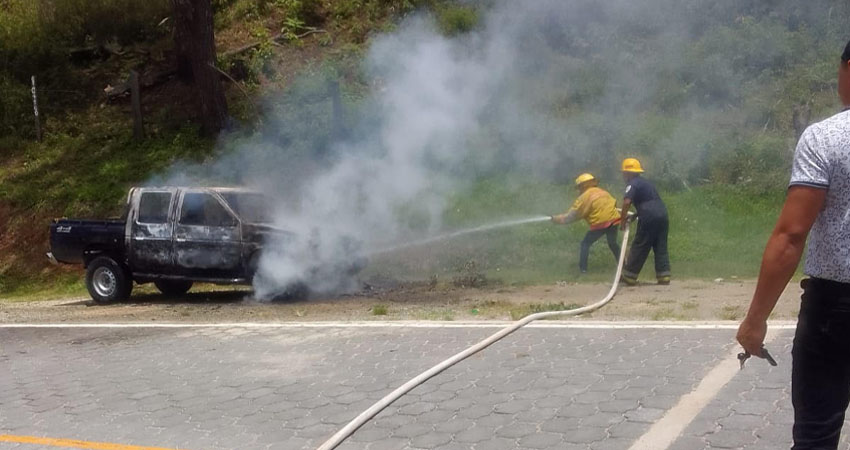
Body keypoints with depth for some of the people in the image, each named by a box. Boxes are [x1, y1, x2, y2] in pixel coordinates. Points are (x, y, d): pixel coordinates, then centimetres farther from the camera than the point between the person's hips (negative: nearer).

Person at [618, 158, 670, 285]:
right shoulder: (645, 182, 24)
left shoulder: (632, 184, -3)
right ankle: (664, 277, 7)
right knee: (661, 247, 10)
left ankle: (629, 277, 6)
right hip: (662, 214, 8)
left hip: (649, 217, -8)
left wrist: (623, 219, -9)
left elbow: (627, 202, -19)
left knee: (639, 247, 0)